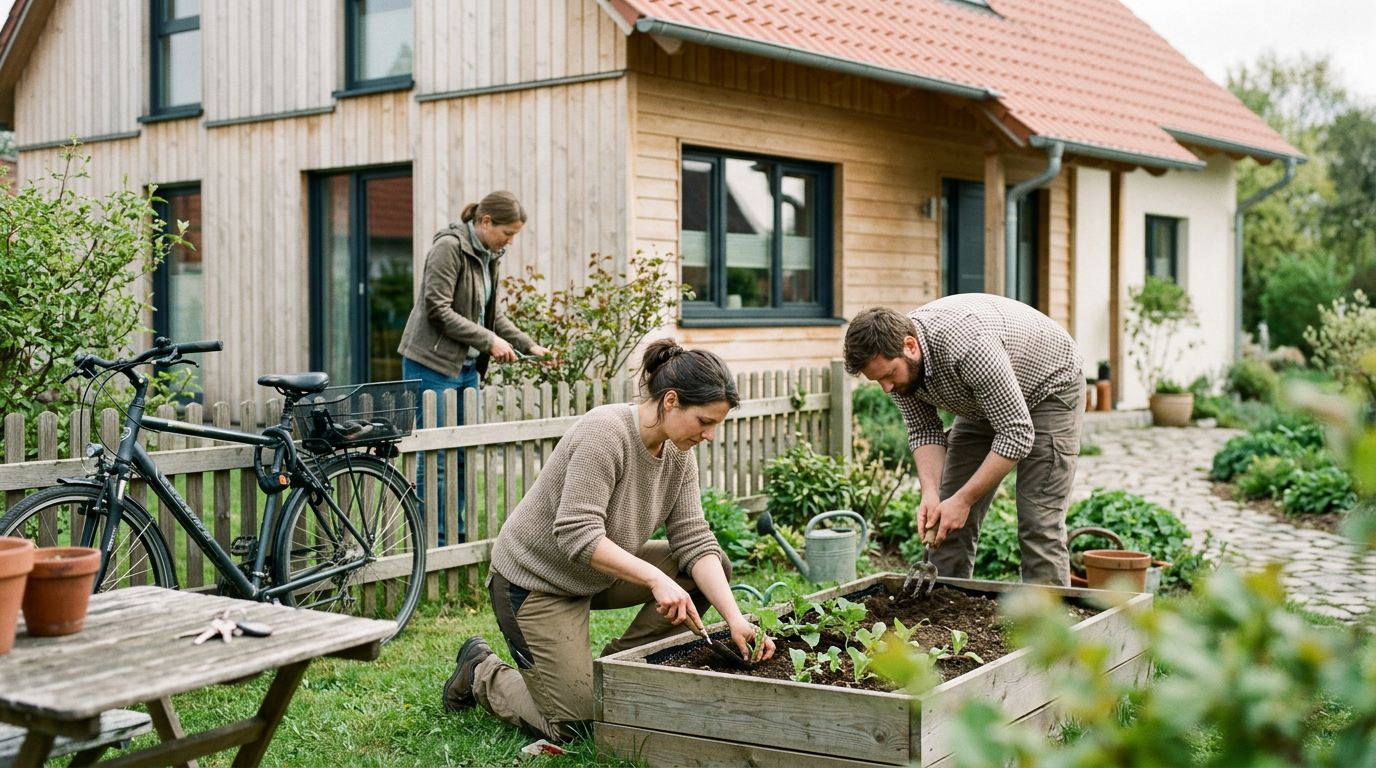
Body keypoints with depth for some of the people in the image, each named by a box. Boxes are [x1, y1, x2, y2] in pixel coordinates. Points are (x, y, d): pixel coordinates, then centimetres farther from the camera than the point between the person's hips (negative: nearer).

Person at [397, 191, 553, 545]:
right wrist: (489, 341, -18)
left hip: (466, 366, 9)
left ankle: (455, 540, 18)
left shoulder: (488, 256, 12)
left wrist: (529, 345, 11)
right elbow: (438, 310, -19)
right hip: (433, 365, -9)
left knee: (464, 456, 10)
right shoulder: (449, 247, -14)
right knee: (436, 459, -6)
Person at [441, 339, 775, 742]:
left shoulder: (678, 453, -5)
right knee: (572, 723, -10)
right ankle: (482, 672, 17)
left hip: (599, 573, 8)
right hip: (536, 579, -8)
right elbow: (577, 536, -33)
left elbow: (694, 542, -8)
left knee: (711, 568, -5)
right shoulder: (606, 432, -28)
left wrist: (735, 619, -19)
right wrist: (654, 578, -36)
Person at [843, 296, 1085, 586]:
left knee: (1039, 526, -14)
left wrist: (963, 500, -34)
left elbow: (1017, 435, -35)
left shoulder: (969, 345, -41)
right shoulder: (893, 356, -19)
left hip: (1049, 389, -7)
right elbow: (924, 430, -8)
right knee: (947, 522, 1)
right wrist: (930, 494, -25)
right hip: (986, 400, 7)